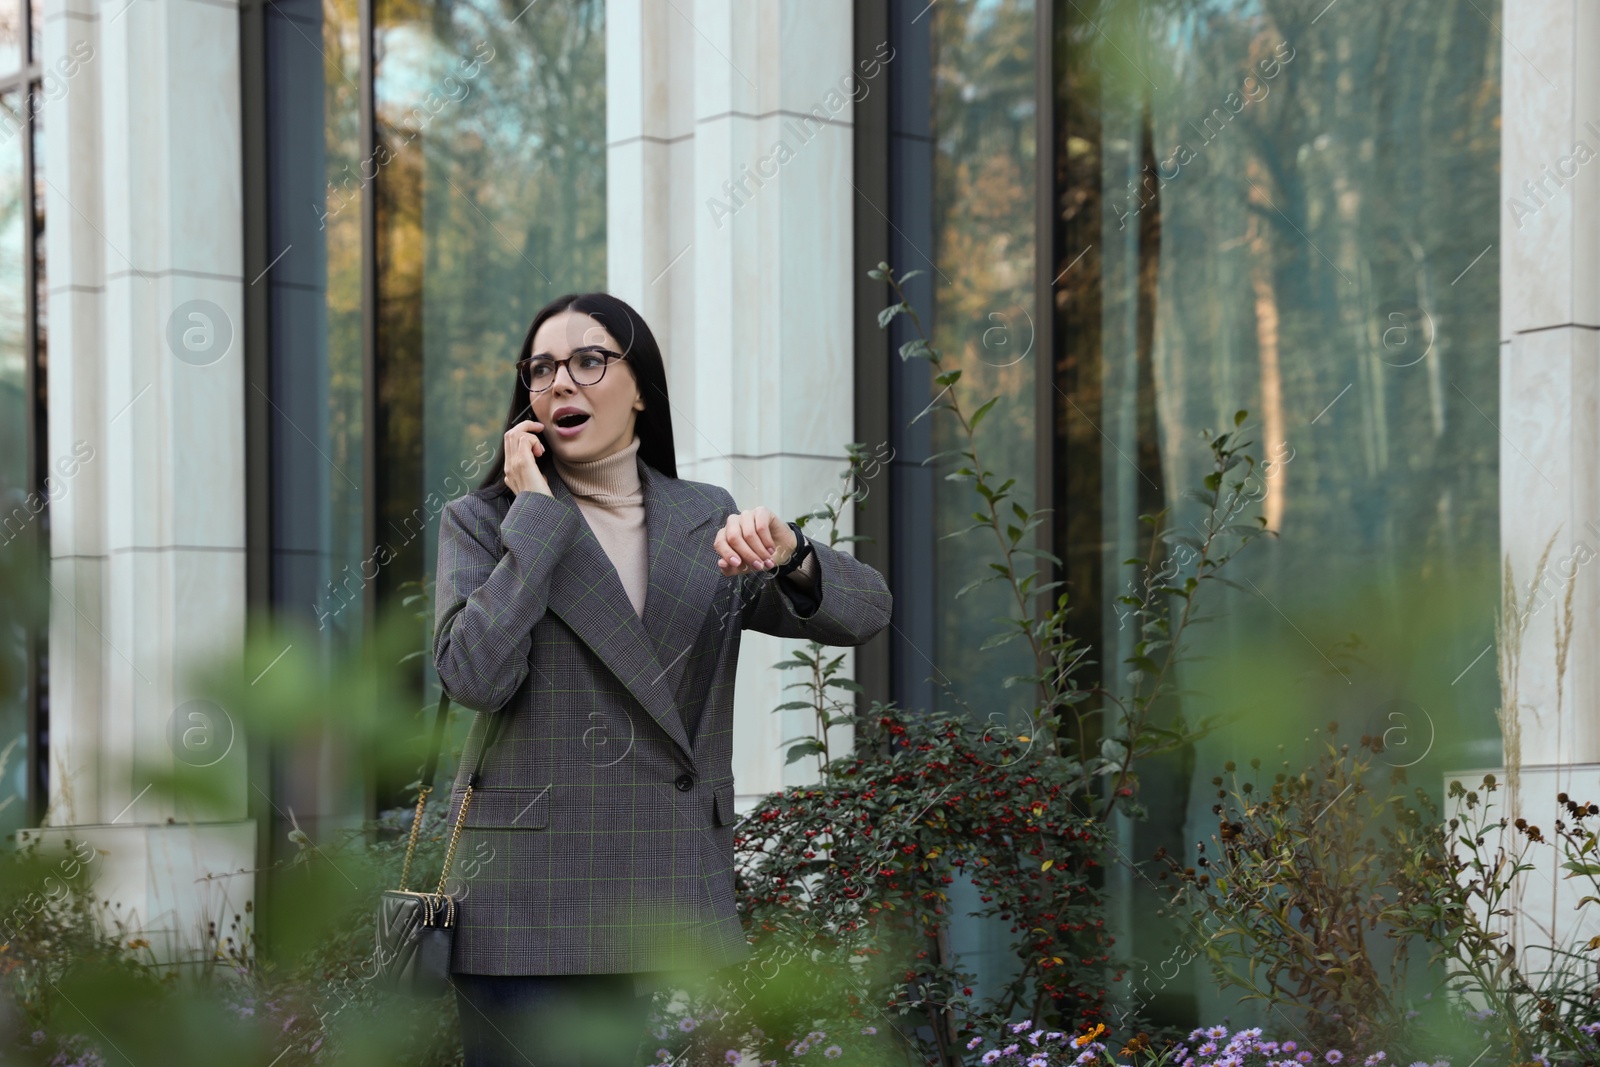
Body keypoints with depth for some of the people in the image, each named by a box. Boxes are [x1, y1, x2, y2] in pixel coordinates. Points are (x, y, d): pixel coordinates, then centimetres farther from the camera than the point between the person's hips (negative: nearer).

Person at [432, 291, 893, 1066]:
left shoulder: (707, 521, 11)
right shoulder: (483, 522, 2)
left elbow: (864, 611, 1)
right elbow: (474, 676, -15)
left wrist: (789, 553, -20)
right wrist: (537, 511, -11)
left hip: (656, 893, 3)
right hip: (527, 893, -3)